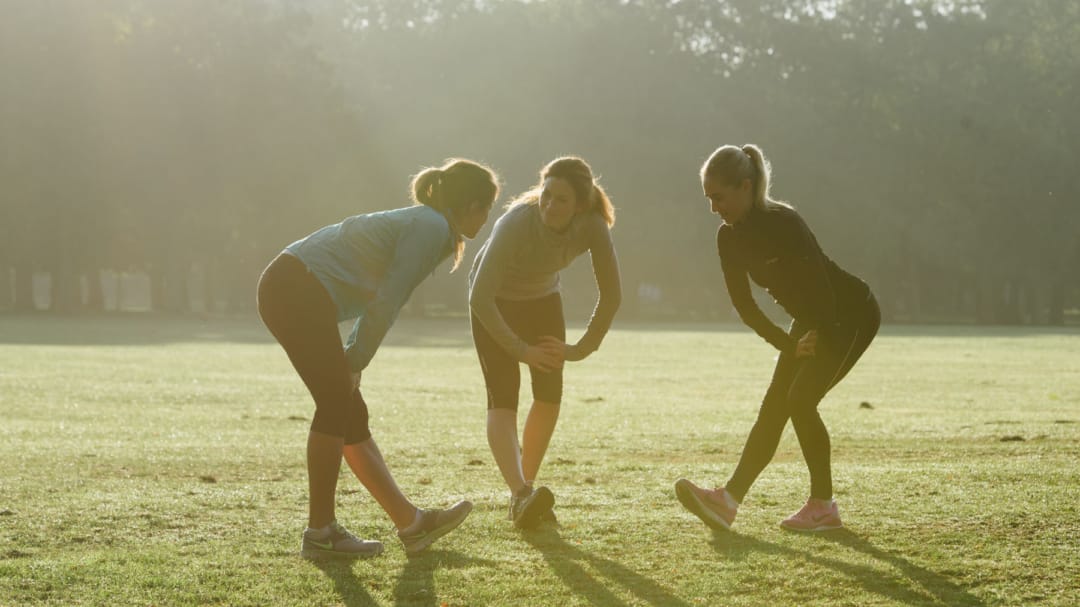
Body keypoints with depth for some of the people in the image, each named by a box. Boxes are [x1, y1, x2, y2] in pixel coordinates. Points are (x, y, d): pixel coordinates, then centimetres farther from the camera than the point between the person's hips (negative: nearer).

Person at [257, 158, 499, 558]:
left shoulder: (419, 223, 22)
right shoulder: (431, 227, -8)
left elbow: (381, 300, 20)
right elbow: (385, 302, -14)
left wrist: (352, 362, 12)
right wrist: (356, 363, -7)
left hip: (286, 290, 10)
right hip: (300, 290, -10)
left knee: (350, 415, 10)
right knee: (337, 406, -4)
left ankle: (410, 523, 15)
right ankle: (320, 532, 2)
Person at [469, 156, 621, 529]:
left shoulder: (592, 226, -27)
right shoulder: (515, 224, -38)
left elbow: (611, 295, -16)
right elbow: (479, 297, -39)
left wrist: (582, 349, -16)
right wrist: (520, 350, -33)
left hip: (542, 299, 4)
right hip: (496, 303, -4)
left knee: (550, 395, -4)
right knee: (503, 398, -18)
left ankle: (525, 490, 12)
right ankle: (520, 495, -33)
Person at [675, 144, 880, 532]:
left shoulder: (783, 224, -28)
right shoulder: (729, 238, -4)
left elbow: (822, 289, -28)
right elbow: (744, 304, 3)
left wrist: (821, 339, -16)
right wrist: (788, 345, -1)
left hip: (851, 314, -8)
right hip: (809, 320, 8)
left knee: (800, 398, -18)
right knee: (773, 405, -3)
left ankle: (823, 506, -6)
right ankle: (729, 499, -13)